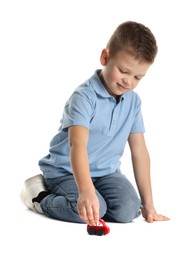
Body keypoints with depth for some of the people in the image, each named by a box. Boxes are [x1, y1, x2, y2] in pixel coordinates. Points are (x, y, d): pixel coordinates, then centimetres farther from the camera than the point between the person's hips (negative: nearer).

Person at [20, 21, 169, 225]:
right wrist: (86, 192, -52)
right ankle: (40, 197, -2)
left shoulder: (133, 100, 1)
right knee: (89, 210, -30)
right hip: (67, 171, -6)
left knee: (128, 210, -18)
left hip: (106, 171, 6)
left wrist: (148, 204, 1)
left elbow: (139, 150, 4)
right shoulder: (85, 96, -21)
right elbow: (77, 145, -35)